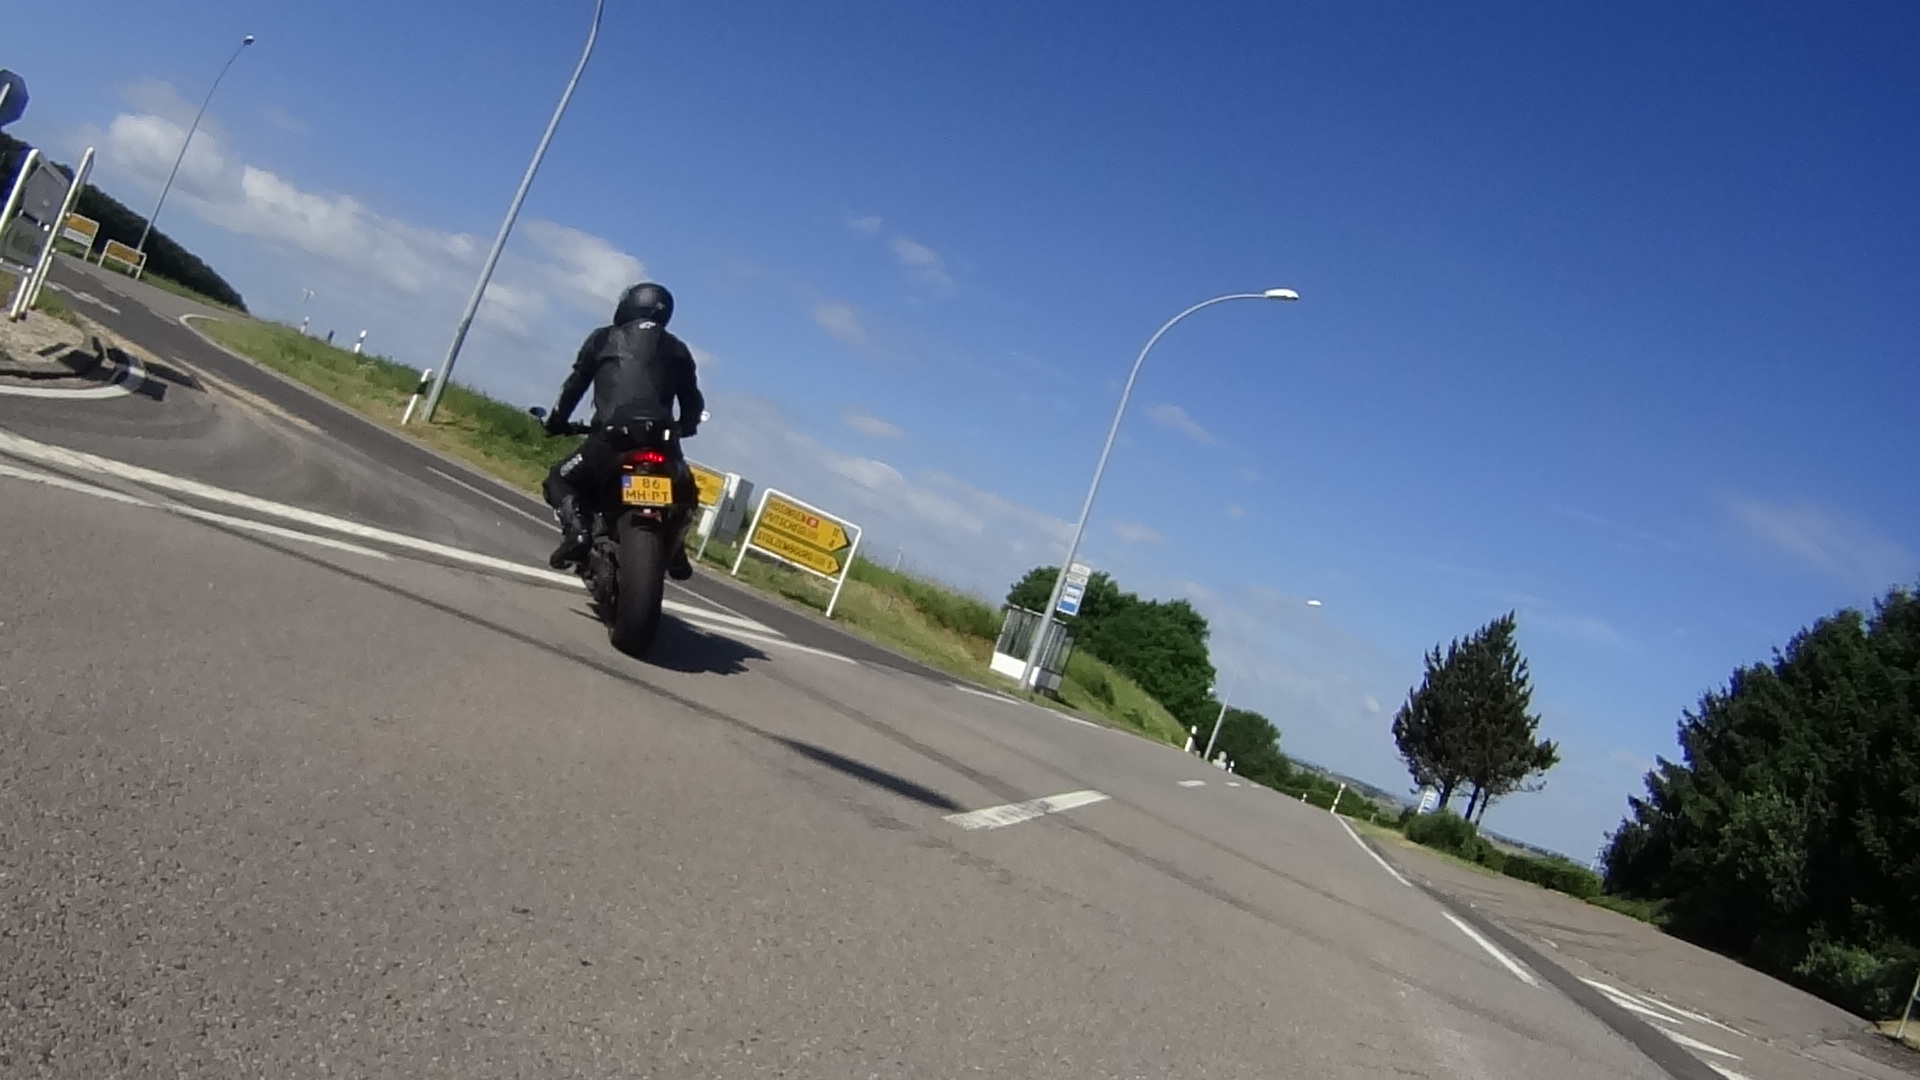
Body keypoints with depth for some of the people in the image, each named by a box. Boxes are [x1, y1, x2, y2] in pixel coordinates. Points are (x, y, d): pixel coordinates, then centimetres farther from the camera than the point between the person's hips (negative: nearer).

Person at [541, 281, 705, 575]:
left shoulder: (602, 338, 15)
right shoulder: (677, 350, 21)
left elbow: (575, 385, 16)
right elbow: (693, 402, 22)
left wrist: (556, 422, 32)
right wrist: (684, 428, 42)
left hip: (611, 436, -2)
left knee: (558, 481, 20)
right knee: (686, 493, 32)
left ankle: (576, 528, -8)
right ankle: (673, 541, 7)